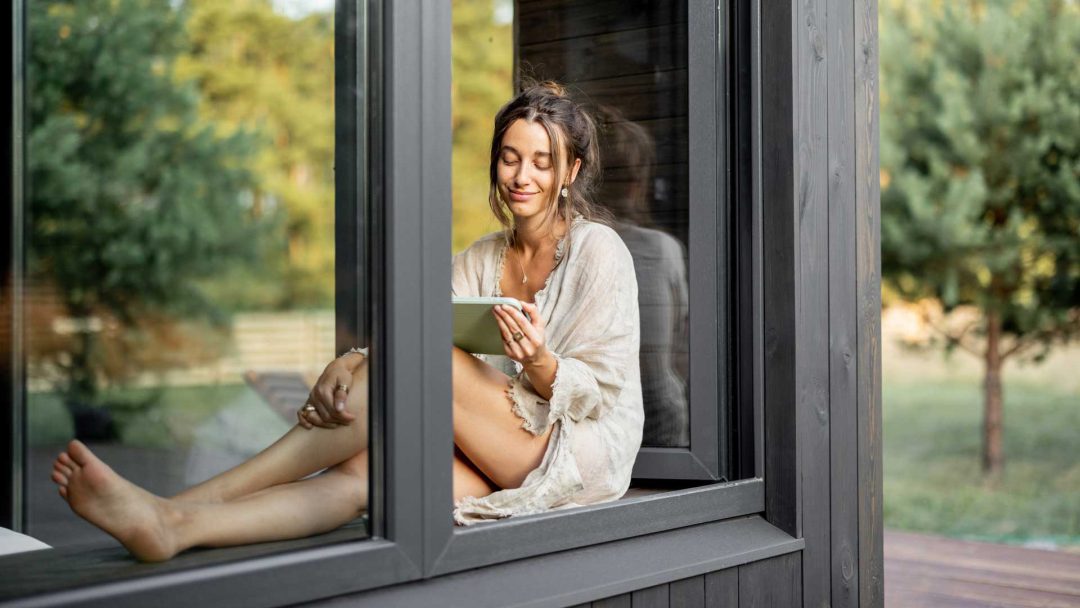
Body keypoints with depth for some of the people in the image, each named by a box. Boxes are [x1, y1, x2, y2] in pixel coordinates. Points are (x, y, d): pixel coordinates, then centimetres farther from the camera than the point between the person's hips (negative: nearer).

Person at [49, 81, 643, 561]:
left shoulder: (599, 251, -2)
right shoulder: (476, 261, 15)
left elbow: (599, 390, -7)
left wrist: (539, 364, -28)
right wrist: (351, 365, -22)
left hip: (587, 452, -5)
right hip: (499, 458, 5)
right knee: (368, 470, -27)